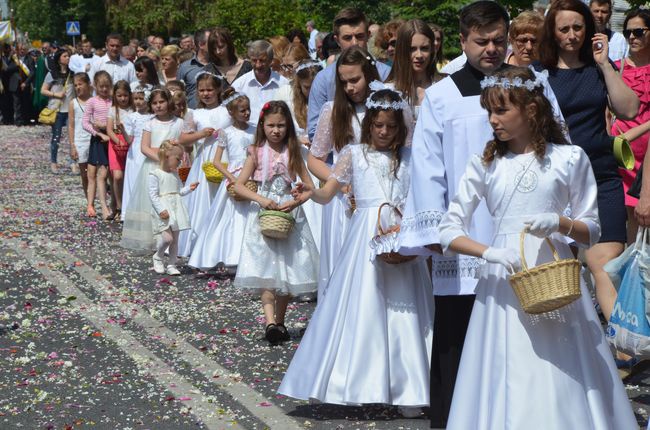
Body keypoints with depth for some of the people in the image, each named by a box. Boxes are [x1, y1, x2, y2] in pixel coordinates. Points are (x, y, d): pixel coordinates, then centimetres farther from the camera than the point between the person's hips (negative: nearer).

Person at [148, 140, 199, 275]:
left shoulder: (175, 174, 14)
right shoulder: (155, 174, -9)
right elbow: (153, 195, -13)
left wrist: (189, 188, 2)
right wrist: (161, 210, -20)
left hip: (175, 210, 7)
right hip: (163, 213, -7)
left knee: (175, 239, 7)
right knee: (167, 238, -16)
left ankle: (171, 265, 17)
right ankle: (158, 258, 10)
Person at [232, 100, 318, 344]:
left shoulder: (292, 153, 5)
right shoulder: (257, 153, 1)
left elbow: (310, 186, 5)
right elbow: (239, 186, -1)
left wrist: (295, 202, -14)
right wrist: (260, 199, -16)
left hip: (290, 216, 2)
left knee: (287, 273, 6)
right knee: (265, 270, -13)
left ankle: (280, 322, 17)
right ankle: (270, 321, -24)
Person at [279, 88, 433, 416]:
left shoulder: (409, 157, 13)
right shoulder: (354, 154, 8)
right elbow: (327, 194, 3)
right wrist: (310, 193, -17)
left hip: (403, 236, 1)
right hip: (366, 236, -1)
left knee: (402, 310, -2)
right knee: (362, 307, -2)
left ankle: (405, 389, 2)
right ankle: (357, 384, 5)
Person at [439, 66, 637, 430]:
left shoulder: (570, 158, 4)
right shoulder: (484, 165, 7)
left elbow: (592, 231, 6)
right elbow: (450, 231, 3)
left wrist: (559, 223, -14)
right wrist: (490, 252, -14)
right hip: (505, 282, 1)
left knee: (563, 381, -1)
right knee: (509, 382, 0)